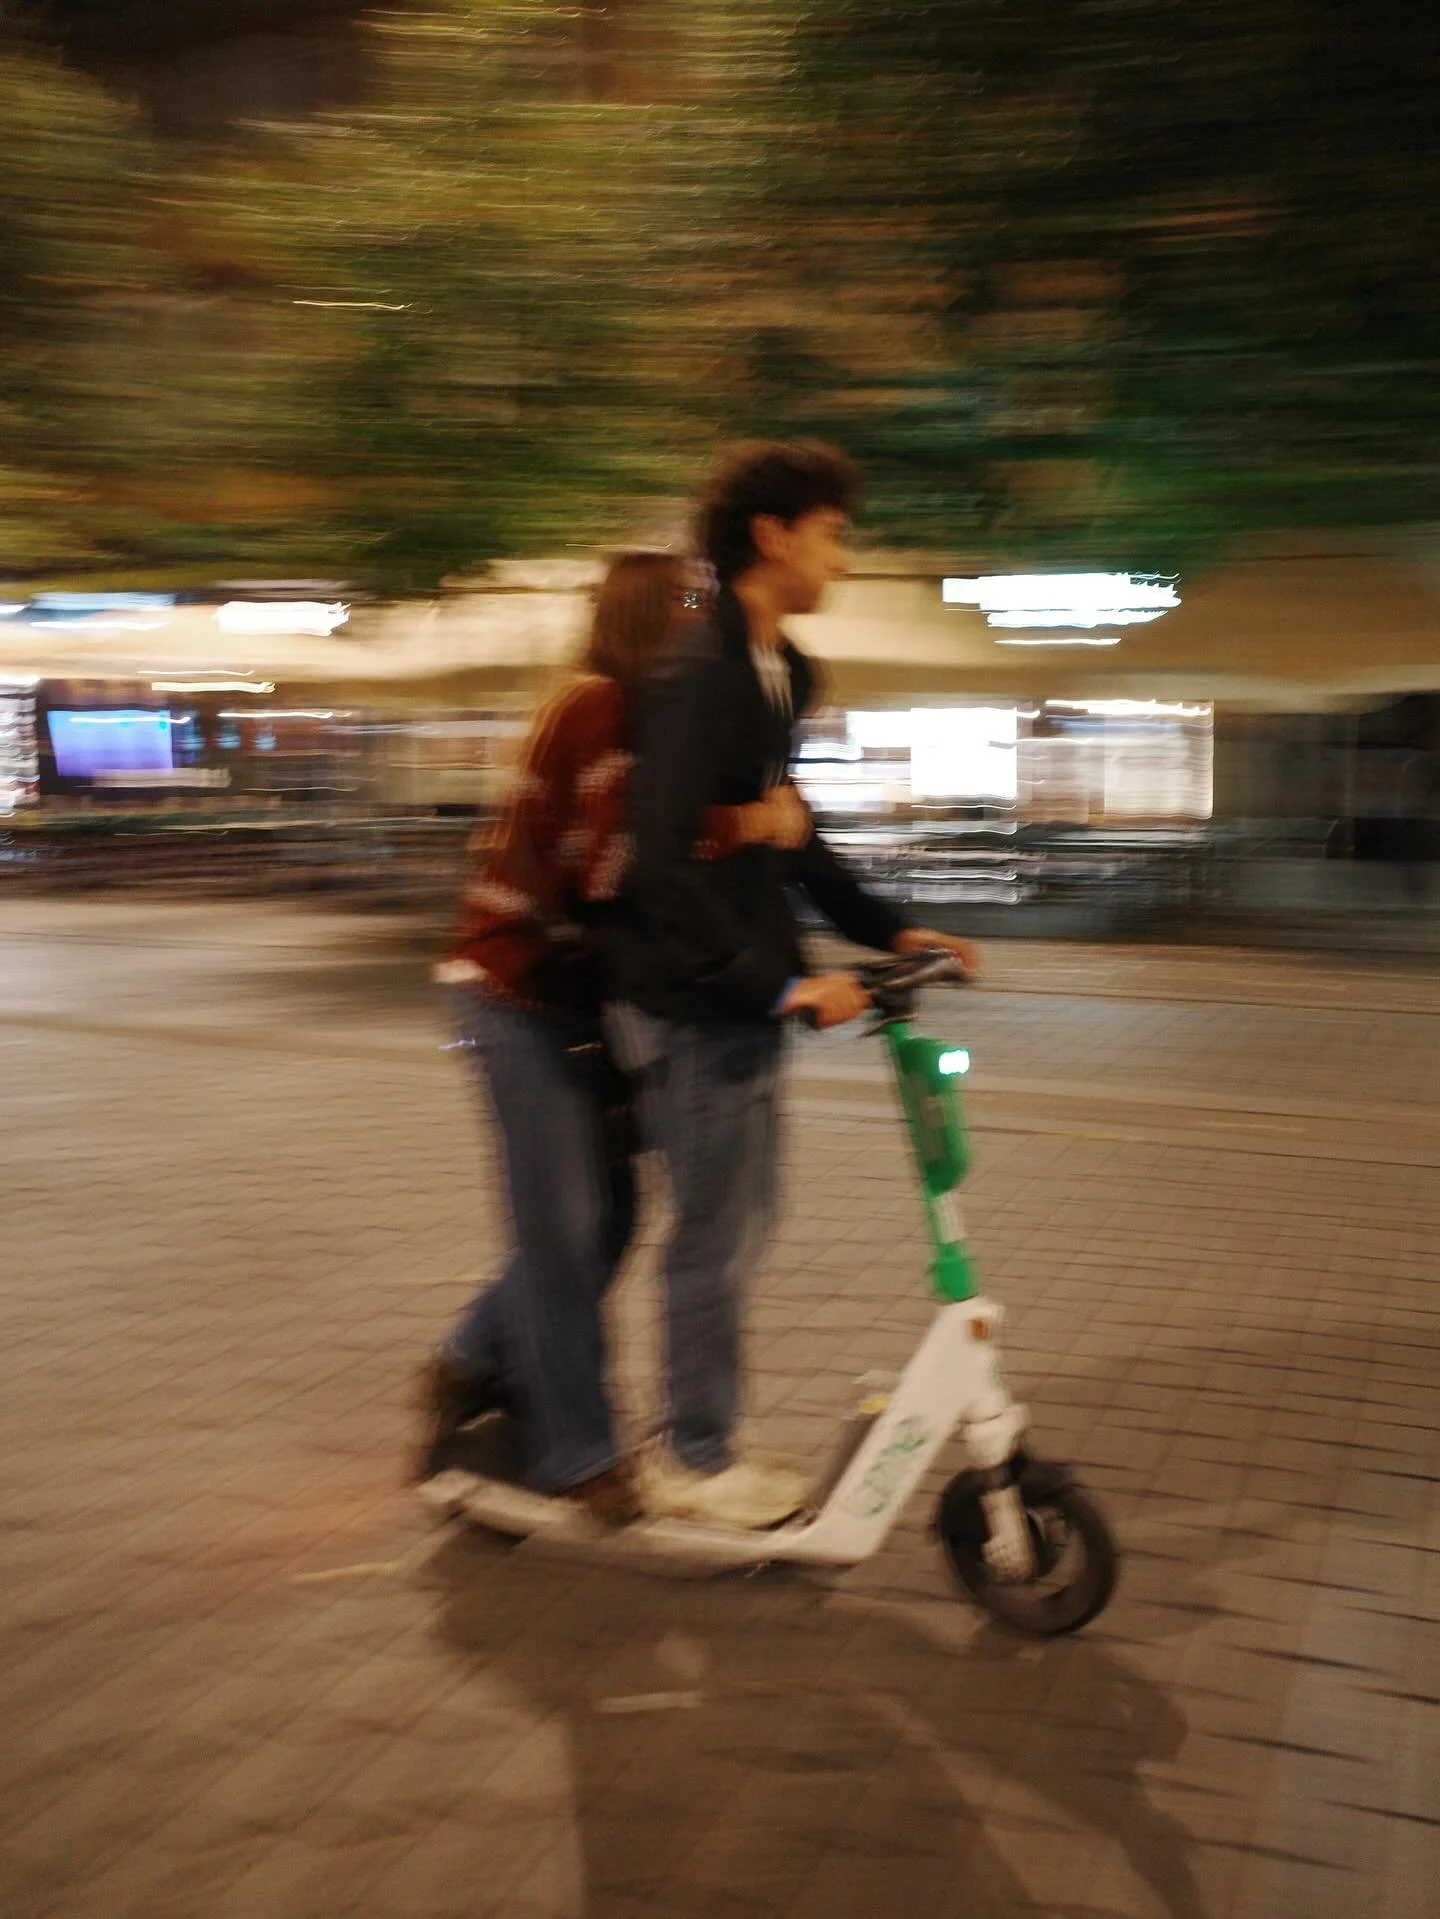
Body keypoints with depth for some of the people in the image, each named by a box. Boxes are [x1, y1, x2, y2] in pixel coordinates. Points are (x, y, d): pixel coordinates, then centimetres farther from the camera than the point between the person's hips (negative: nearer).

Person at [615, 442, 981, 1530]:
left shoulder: (778, 672, 12)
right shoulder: (699, 677, -19)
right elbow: (664, 863, -26)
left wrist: (884, 929, 16)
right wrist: (779, 981, -26)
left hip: (746, 996, 10)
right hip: (699, 1004, -10)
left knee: (740, 1224, 18)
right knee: (714, 1234, 3)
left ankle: (701, 1439, 33)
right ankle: (693, 1462, 21)